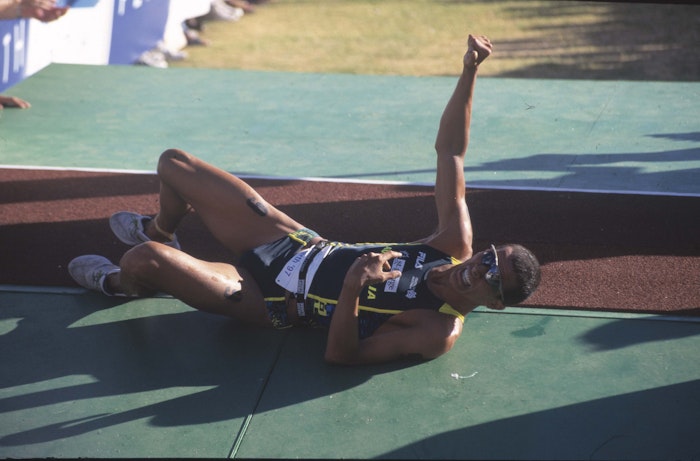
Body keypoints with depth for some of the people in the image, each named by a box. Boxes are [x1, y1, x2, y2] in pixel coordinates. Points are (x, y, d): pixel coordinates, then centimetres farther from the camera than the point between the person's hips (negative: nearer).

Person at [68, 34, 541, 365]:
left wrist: (351, 289, -45)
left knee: (144, 258, -23)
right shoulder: (457, 244, -9)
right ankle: (160, 231, 44)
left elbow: (340, 355, -26)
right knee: (174, 162, 9)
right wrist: (470, 72, -18)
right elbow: (450, 150, -4)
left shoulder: (439, 334, -26)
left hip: (271, 300, -6)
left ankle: (122, 282, 18)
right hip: (299, 242, 7)